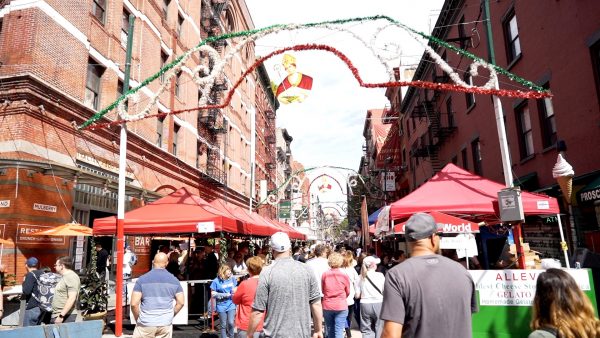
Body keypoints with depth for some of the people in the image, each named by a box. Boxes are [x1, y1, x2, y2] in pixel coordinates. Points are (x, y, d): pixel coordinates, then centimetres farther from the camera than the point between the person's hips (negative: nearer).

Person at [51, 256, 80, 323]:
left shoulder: (71, 277, -13)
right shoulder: (65, 277, 19)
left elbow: (72, 298, -22)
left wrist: (61, 316, -23)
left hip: (66, 316, -10)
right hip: (57, 316, 10)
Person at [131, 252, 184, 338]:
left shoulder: (142, 279, -4)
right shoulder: (174, 280, 2)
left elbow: (134, 304, -7)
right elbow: (180, 303, 2)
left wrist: (138, 319, 7)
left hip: (146, 324, -2)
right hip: (166, 324, 2)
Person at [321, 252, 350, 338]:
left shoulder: (325, 274, -7)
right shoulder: (344, 275, -9)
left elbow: (323, 290, 7)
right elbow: (348, 292, 4)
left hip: (327, 306, 2)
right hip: (341, 307, -2)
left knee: (330, 331, 17)